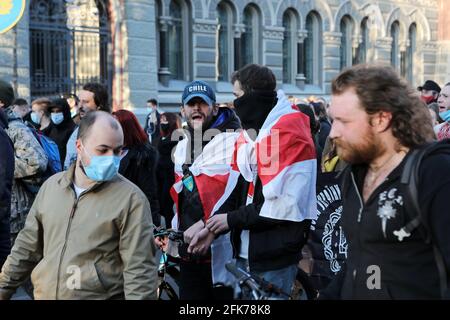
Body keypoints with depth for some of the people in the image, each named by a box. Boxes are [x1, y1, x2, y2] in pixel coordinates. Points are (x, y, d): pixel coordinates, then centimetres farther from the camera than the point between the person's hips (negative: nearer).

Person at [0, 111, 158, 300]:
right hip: (44, 294, 5)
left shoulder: (132, 199, -12)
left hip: (100, 294, -4)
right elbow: (27, 248, 12)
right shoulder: (51, 186, 4)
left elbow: (140, 272, -15)